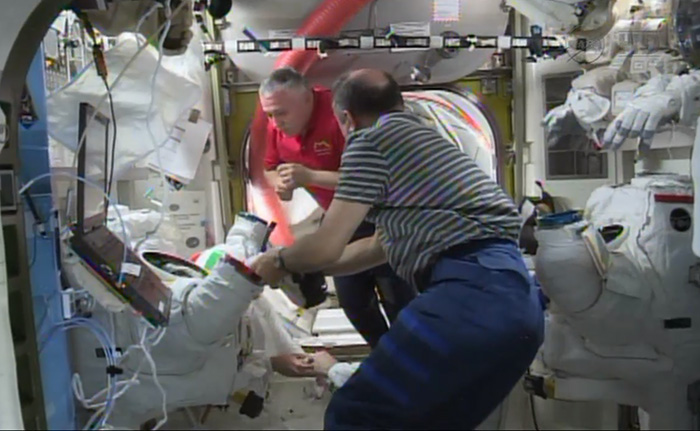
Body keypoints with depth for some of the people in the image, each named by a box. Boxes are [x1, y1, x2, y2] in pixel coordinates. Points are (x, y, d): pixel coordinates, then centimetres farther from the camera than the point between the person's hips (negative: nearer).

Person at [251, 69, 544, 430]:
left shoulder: (369, 139, 2)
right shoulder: (417, 136, 29)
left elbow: (326, 248, -1)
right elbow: (382, 246, 34)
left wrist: (279, 261, 21)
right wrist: (297, 266, 40)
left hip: (472, 293, -10)